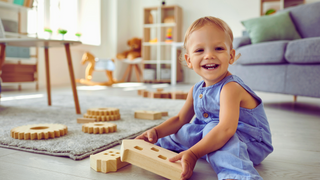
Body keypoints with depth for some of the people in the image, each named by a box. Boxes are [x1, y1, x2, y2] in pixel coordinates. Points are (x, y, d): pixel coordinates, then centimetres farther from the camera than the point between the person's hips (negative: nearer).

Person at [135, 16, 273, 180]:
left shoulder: (230, 87, -26)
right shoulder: (196, 90, 1)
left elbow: (226, 128, -39)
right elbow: (180, 119, 10)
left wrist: (193, 153, -43)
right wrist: (156, 132, -6)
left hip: (252, 143, -8)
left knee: (211, 128, -31)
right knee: (186, 131, 5)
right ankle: (156, 147, 28)